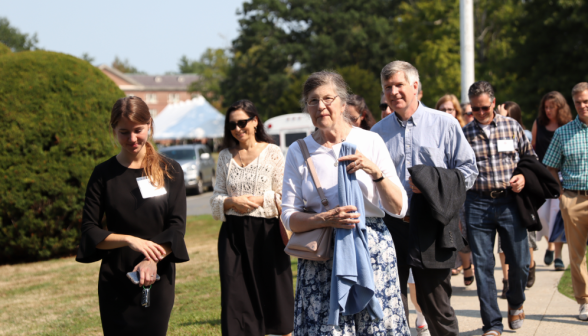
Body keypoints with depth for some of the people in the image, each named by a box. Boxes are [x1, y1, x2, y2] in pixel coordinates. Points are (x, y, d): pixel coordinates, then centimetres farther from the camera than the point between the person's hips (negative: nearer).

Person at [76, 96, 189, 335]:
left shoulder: (170, 171, 4)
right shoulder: (104, 174, 2)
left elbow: (177, 226, -2)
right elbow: (89, 231, -1)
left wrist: (153, 260, -19)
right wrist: (129, 240, -18)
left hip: (158, 279, 1)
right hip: (115, 282, 0)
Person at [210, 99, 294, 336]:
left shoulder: (272, 153, -1)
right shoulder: (225, 156, 10)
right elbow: (216, 198, 9)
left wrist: (260, 200, -14)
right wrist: (233, 202, -10)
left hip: (266, 231, -3)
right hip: (233, 234, 3)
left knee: (272, 289, 4)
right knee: (236, 296, 1)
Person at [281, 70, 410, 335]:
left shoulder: (370, 142, 4)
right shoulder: (298, 152, 6)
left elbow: (399, 208, 2)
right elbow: (289, 218, 2)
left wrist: (375, 172, -14)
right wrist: (325, 219, -17)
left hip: (372, 253, 0)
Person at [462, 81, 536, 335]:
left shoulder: (512, 126, 5)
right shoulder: (464, 133, 2)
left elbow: (530, 156, 14)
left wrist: (524, 176, -5)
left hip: (510, 202, 1)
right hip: (478, 204, -1)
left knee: (520, 262, 4)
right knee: (483, 266, 0)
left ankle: (515, 303, 35)